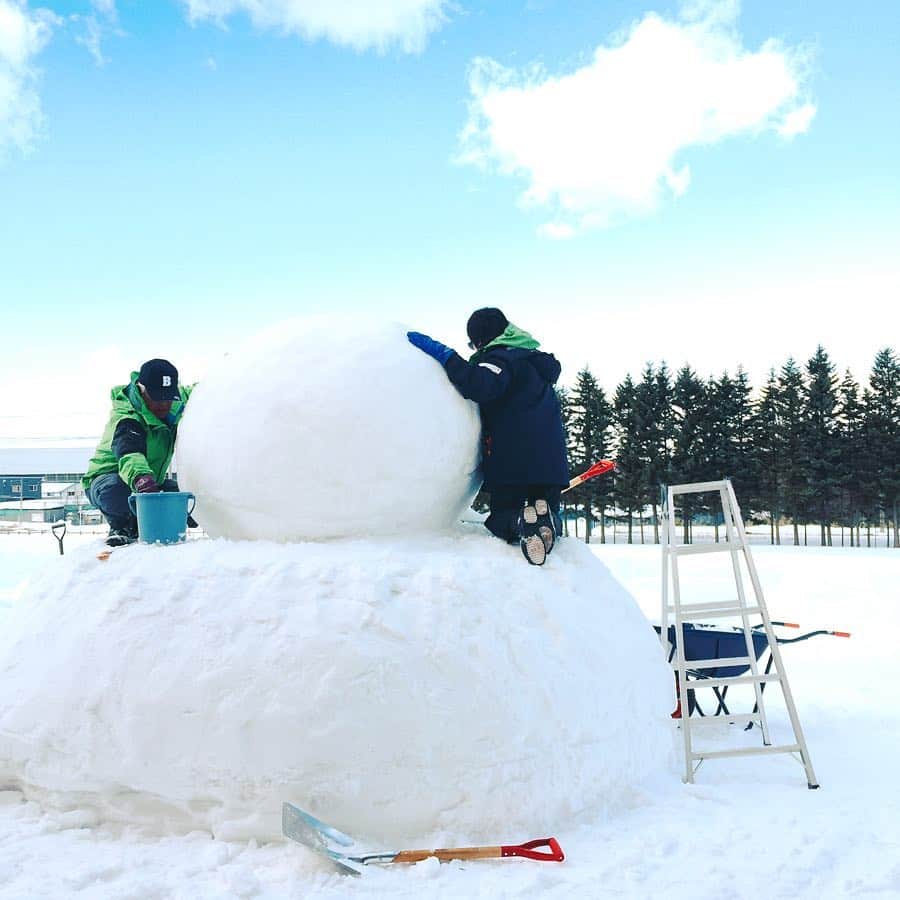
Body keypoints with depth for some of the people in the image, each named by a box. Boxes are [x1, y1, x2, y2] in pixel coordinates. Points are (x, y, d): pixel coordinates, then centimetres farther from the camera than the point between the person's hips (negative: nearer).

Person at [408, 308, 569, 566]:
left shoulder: (502, 358, -5)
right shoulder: (536, 361, 25)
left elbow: (478, 387, -24)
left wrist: (443, 353, -18)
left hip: (511, 465, -7)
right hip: (551, 464, 7)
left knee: (500, 520, 9)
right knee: (549, 516, 19)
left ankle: (520, 521, -25)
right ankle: (546, 517, -17)